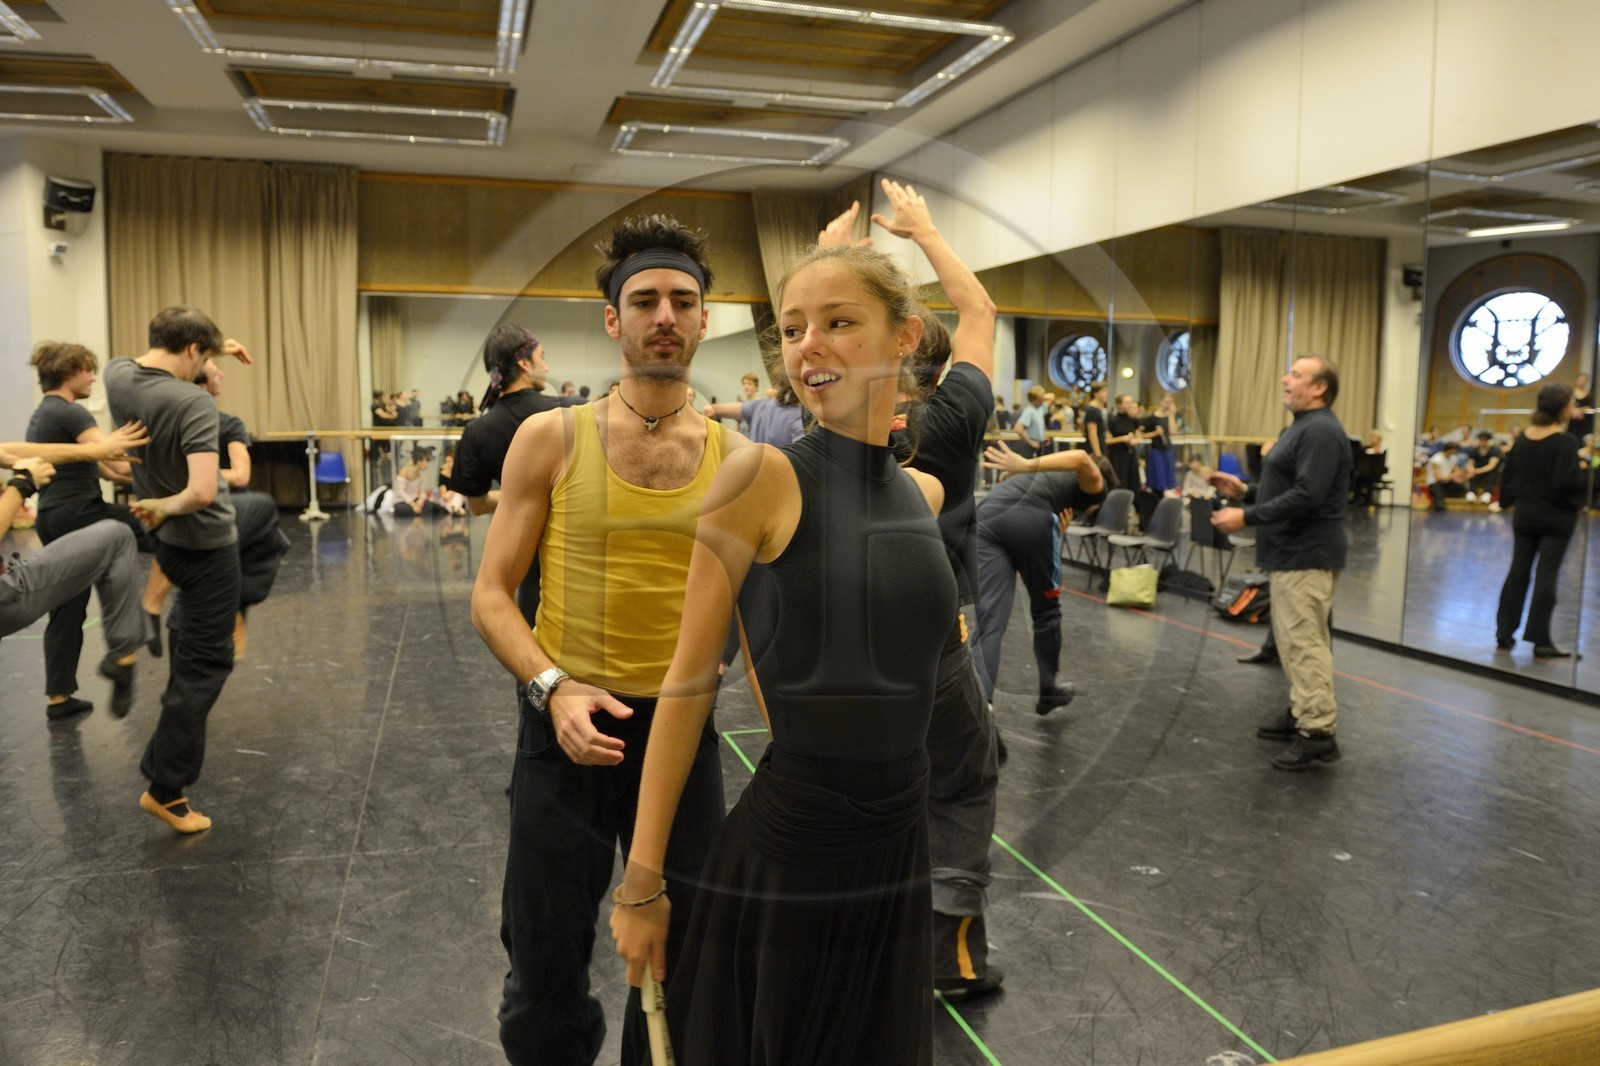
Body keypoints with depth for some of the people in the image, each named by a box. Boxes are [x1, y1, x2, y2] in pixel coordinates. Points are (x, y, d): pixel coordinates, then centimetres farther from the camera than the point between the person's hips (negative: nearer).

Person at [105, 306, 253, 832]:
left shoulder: (117, 376, -7)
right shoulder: (193, 403, -27)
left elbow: (154, 363, 19)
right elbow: (202, 493, -36)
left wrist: (216, 345, 16)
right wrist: (165, 506, -17)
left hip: (167, 540, 7)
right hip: (206, 544, -7)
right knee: (201, 668, 2)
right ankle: (165, 788, 6)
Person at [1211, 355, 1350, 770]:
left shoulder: (1320, 431, -17)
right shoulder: (1303, 426, 18)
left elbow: (1306, 496, -26)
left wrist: (1247, 516, -24)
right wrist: (1244, 490, 11)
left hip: (1308, 554, -11)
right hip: (1293, 551, 11)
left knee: (1304, 642, -9)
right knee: (1293, 639, 17)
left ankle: (1318, 733, -5)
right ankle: (1301, 712, 27)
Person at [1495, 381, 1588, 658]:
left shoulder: (1524, 437, 2)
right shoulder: (1566, 441, -16)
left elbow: (1508, 474, 8)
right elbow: (1566, 481, -24)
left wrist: (1509, 500, 21)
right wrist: (1587, 476, -7)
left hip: (1524, 514, 5)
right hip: (1557, 517, -5)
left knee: (1518, 571, 10)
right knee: (1547, 576, 0)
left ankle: (1504, 634, 13)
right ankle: (1540, 640, 4)